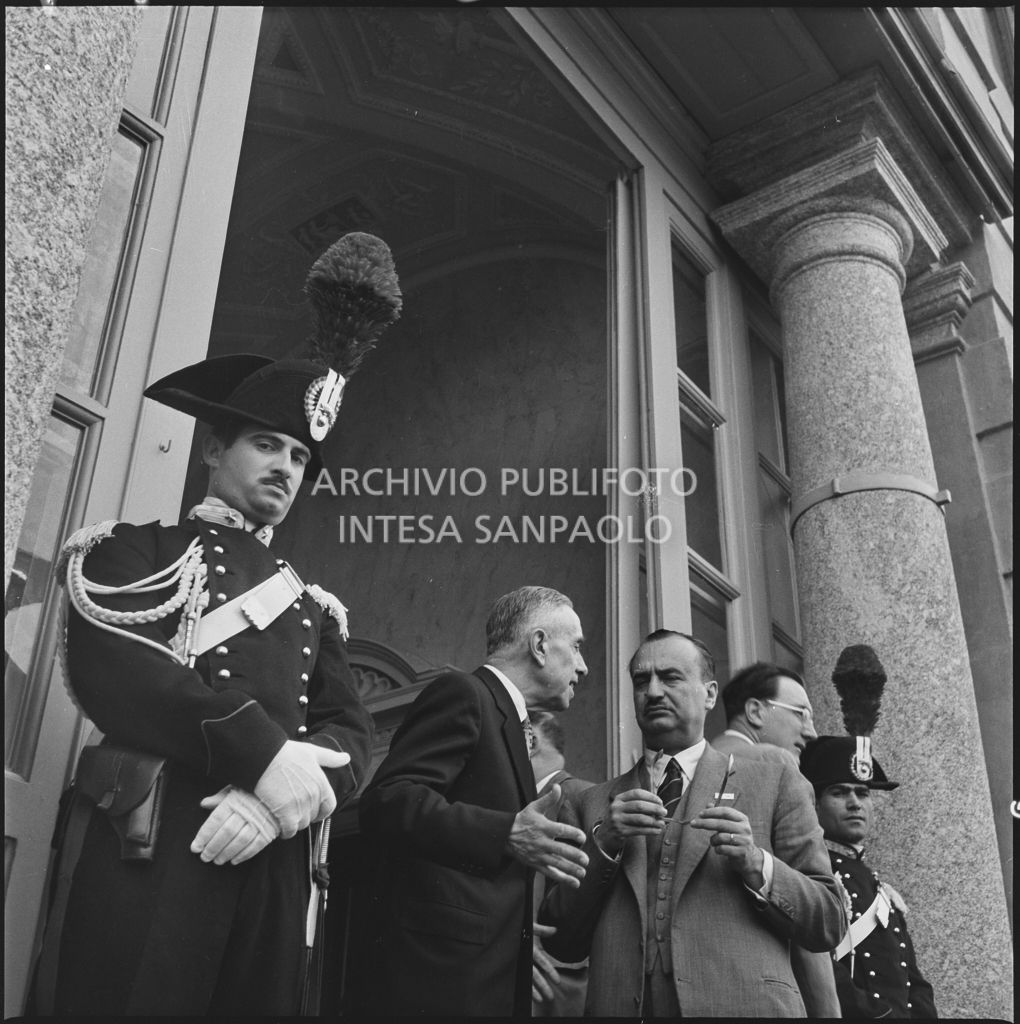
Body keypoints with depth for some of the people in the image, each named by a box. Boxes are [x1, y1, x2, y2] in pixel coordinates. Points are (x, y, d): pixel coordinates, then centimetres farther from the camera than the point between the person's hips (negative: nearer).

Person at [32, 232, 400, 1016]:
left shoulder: (313, 607, 23)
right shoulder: (136, 550, 11)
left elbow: (353, 733, 10)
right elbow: (108, 667, -9)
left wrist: (277, 796, -13)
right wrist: (265, 752, -18)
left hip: (271, 866, 4)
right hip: (142, 852, -4)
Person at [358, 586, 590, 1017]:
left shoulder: (505, 717, 21)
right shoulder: (461, 694, -8)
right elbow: (385, 802, -21)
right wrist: (506, 835, -29)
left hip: (497, 971, 10)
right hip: (444, 964, -9)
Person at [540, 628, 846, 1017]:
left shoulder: (774, 781, 4)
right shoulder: (591, 804, 7)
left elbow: (829, 924, 2)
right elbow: (560, 944, 2)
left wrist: (757, 865, -14)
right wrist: (602, 844, -11)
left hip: (745, 1003, -1)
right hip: (618, 1006, 1)